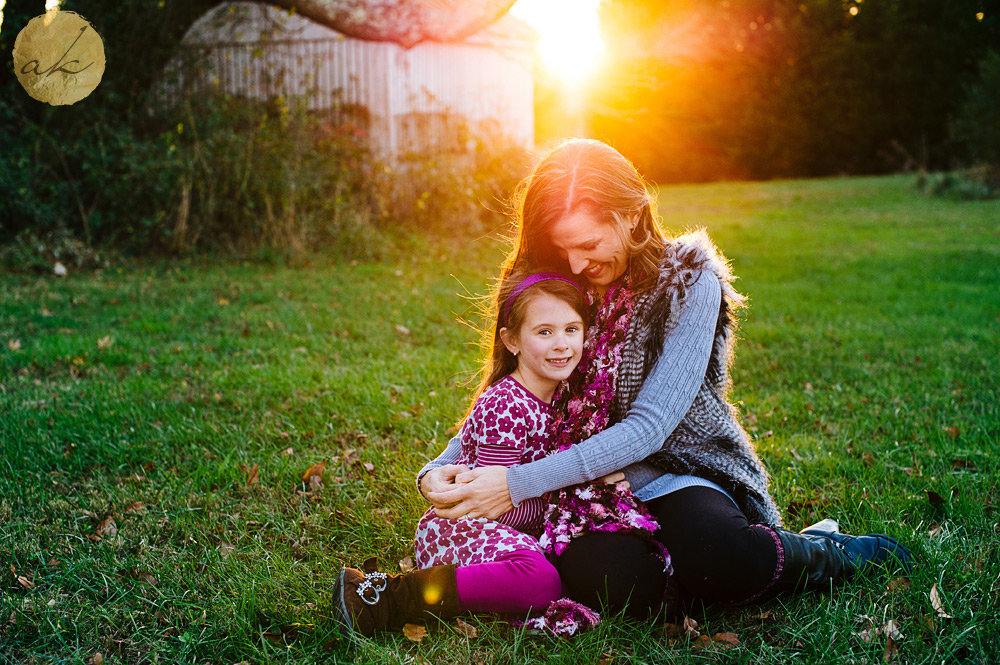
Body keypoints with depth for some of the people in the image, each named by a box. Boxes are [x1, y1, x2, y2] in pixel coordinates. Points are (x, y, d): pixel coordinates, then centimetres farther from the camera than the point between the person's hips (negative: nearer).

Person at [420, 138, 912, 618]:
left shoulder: (688, 282, -12)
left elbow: (648, 428, -20)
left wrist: (519, 483, -27)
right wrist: (441, 469, -15)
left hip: (676, 470, -1)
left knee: (716, 563, -36)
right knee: (614, 584, -34)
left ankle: (824, 553, -2)